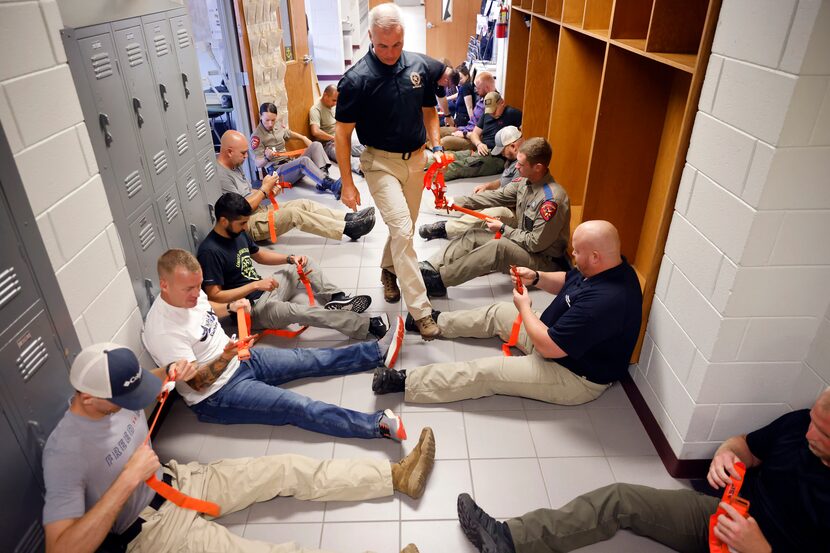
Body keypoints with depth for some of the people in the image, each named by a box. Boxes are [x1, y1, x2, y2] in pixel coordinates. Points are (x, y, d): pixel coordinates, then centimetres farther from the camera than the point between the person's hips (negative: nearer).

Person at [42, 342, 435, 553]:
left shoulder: (111, 393, -9)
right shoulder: (64, 452, -28)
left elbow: (143, 383, 17)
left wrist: (171, 373, -7)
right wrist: (128, 480, -37)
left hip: (178, 480, 7)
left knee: (290, 471, -2)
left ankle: (397, 475, 2)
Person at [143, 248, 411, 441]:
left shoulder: (190, 293, -5)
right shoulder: (162, 331, -29)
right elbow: (197, 383, -25)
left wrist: (230, 306, 2)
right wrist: (225, 359, -42)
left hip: (240, 358, 9)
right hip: (215, 395, -8)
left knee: (311, 359, 4)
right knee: (296, 406, -22)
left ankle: (379, 351, 10)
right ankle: (378, 425, -28)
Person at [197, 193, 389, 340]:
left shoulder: (237, 232, 6)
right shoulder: (210, 251, -21)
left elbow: (259, 254, 21)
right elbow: (214, 296, -23)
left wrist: (290, 258, 4)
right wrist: (255, 285, -27)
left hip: (263, 289, 10)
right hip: (251, 308, -10)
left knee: (305, 263, 14)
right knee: (296, 311, -35)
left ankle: (336, 298, -8)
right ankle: (367, 326, -37)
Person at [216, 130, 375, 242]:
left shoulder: (234, 165, 11)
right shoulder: (221, 175, -21)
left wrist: (268, 191, -1)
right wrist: (264, 188, -12)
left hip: (260, 210, 10)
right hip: (247, 225, -10)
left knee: (304, 204, -4)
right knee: (294, 214, -25)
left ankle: (349, 218, -9)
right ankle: (348, 229, -25)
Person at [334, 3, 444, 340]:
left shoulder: (421, 66, -2)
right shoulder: (357, 79, -15)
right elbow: (342, 133, -10)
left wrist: (437, 147, -2)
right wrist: (347, 183, -12)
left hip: (415, 159, 5)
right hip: (380, 162, -5)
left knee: (405, 228, 16)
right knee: (402, 229, -15)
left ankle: (388, 269, 46)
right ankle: (420, 310, -9)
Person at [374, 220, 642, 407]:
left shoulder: (604, 301, -39)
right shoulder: (605, 267, -8)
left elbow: (548, 346, -33)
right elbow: (566, 283, 12)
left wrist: (524, 307, -18)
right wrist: (536, 278, -7)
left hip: (577, 376, -9)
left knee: (486, 373, -14)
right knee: (497, 313, 13)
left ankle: (406, 382, -7)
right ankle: (434, 322, 28)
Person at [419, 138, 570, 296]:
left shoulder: (552, 199, -29)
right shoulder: (526, 180, -3)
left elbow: (535, 243, -25)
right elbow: (498, 196, 2)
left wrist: (503, 229, -14)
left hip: (545, 261, -9)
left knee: (499, 247, -33)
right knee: (473, 236, 0)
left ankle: (438, 280, -30)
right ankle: (431, 267, -9)